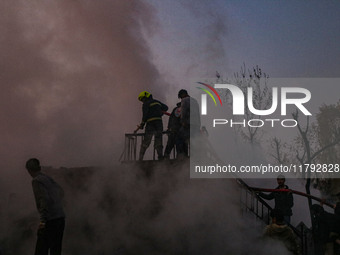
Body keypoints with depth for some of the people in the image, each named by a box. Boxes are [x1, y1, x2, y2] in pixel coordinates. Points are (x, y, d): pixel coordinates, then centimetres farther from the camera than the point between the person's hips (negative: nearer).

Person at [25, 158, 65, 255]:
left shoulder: (36, 181, -6)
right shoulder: (49, 178, 17)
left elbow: (45, 199, -19)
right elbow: (61, 192, 34)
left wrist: (43, 220, -22)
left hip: (50, 220, -8)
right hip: (61, 218, 8)